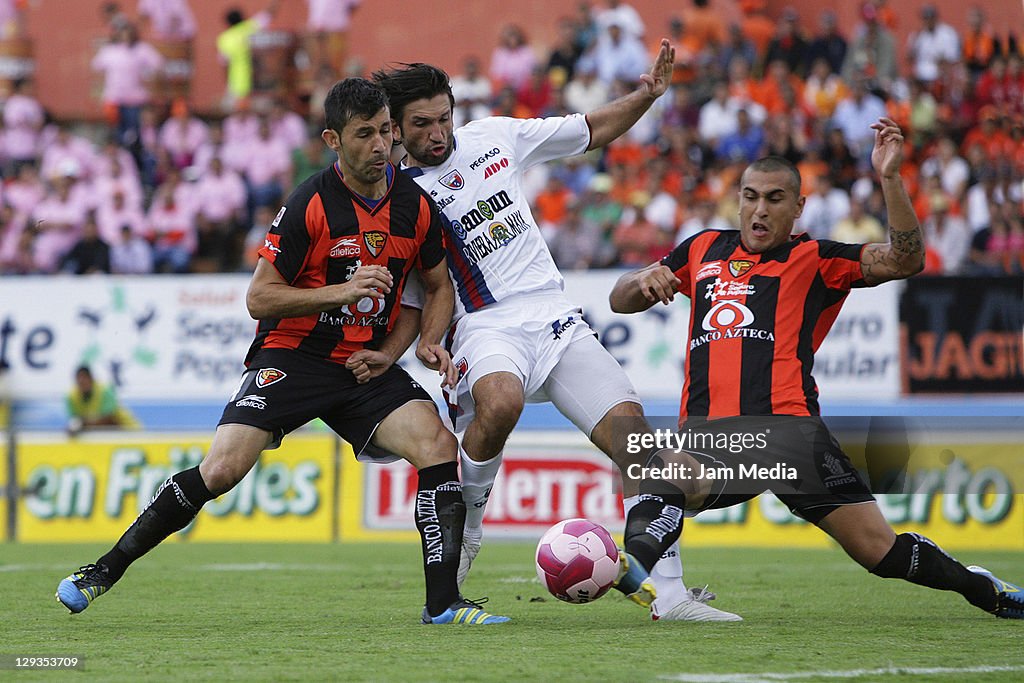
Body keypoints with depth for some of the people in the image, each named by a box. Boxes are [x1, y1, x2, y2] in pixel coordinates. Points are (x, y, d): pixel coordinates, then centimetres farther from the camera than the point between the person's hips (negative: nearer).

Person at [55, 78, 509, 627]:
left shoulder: (416, 205, 0)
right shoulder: (310, 204, -15)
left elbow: (439, 287, 16)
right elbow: (259, 298, -13)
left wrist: (427, 342, -3)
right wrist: (342, 292, -23)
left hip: (367, 363, 4)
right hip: (292, 355, -4)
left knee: (438, 445, -20)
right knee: (222, 469, -17)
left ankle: (443, 603, -14)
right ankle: (105, 570, -1)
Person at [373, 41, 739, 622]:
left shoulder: (494, 137, 11)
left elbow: (596, 131, 20)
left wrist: (647, 95, 4)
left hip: (557, 319, 4)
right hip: (487, 328, -4)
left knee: (631, 427, -12)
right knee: (501, 403, -39)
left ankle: (670, 593, -9)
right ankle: (466, 526, -11)